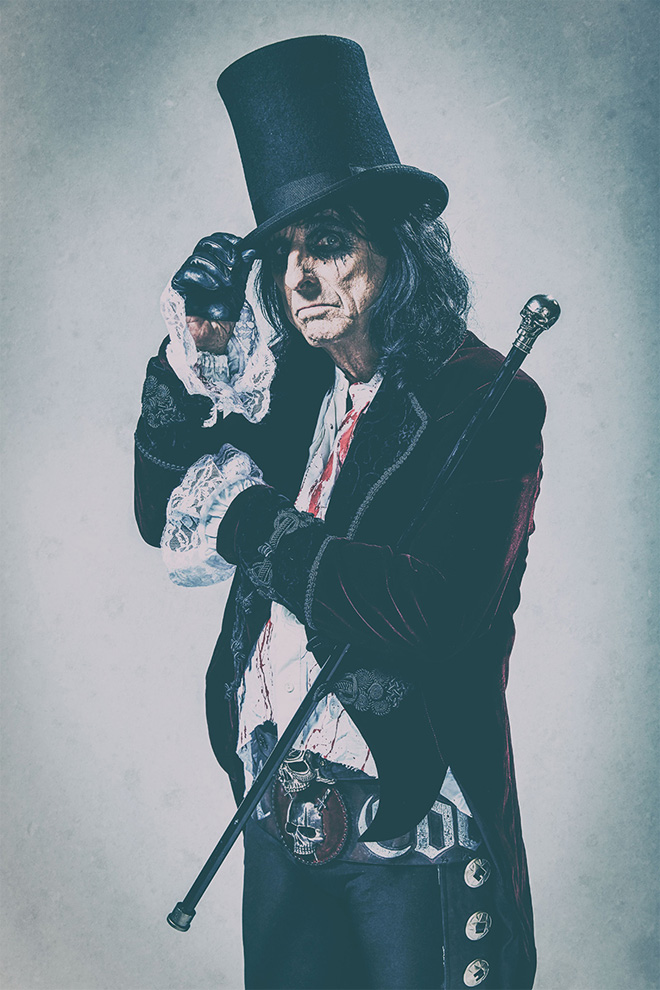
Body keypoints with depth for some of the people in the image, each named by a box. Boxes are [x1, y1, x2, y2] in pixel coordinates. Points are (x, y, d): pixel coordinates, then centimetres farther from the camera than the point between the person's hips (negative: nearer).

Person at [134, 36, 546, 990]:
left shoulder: (488, 401, -15)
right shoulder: (295, 383, 3)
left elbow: (431, 617, -27)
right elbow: (165, 518, 7)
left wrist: (246, 519, -19)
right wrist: (192, 358, -7)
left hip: (414, 843, -6)